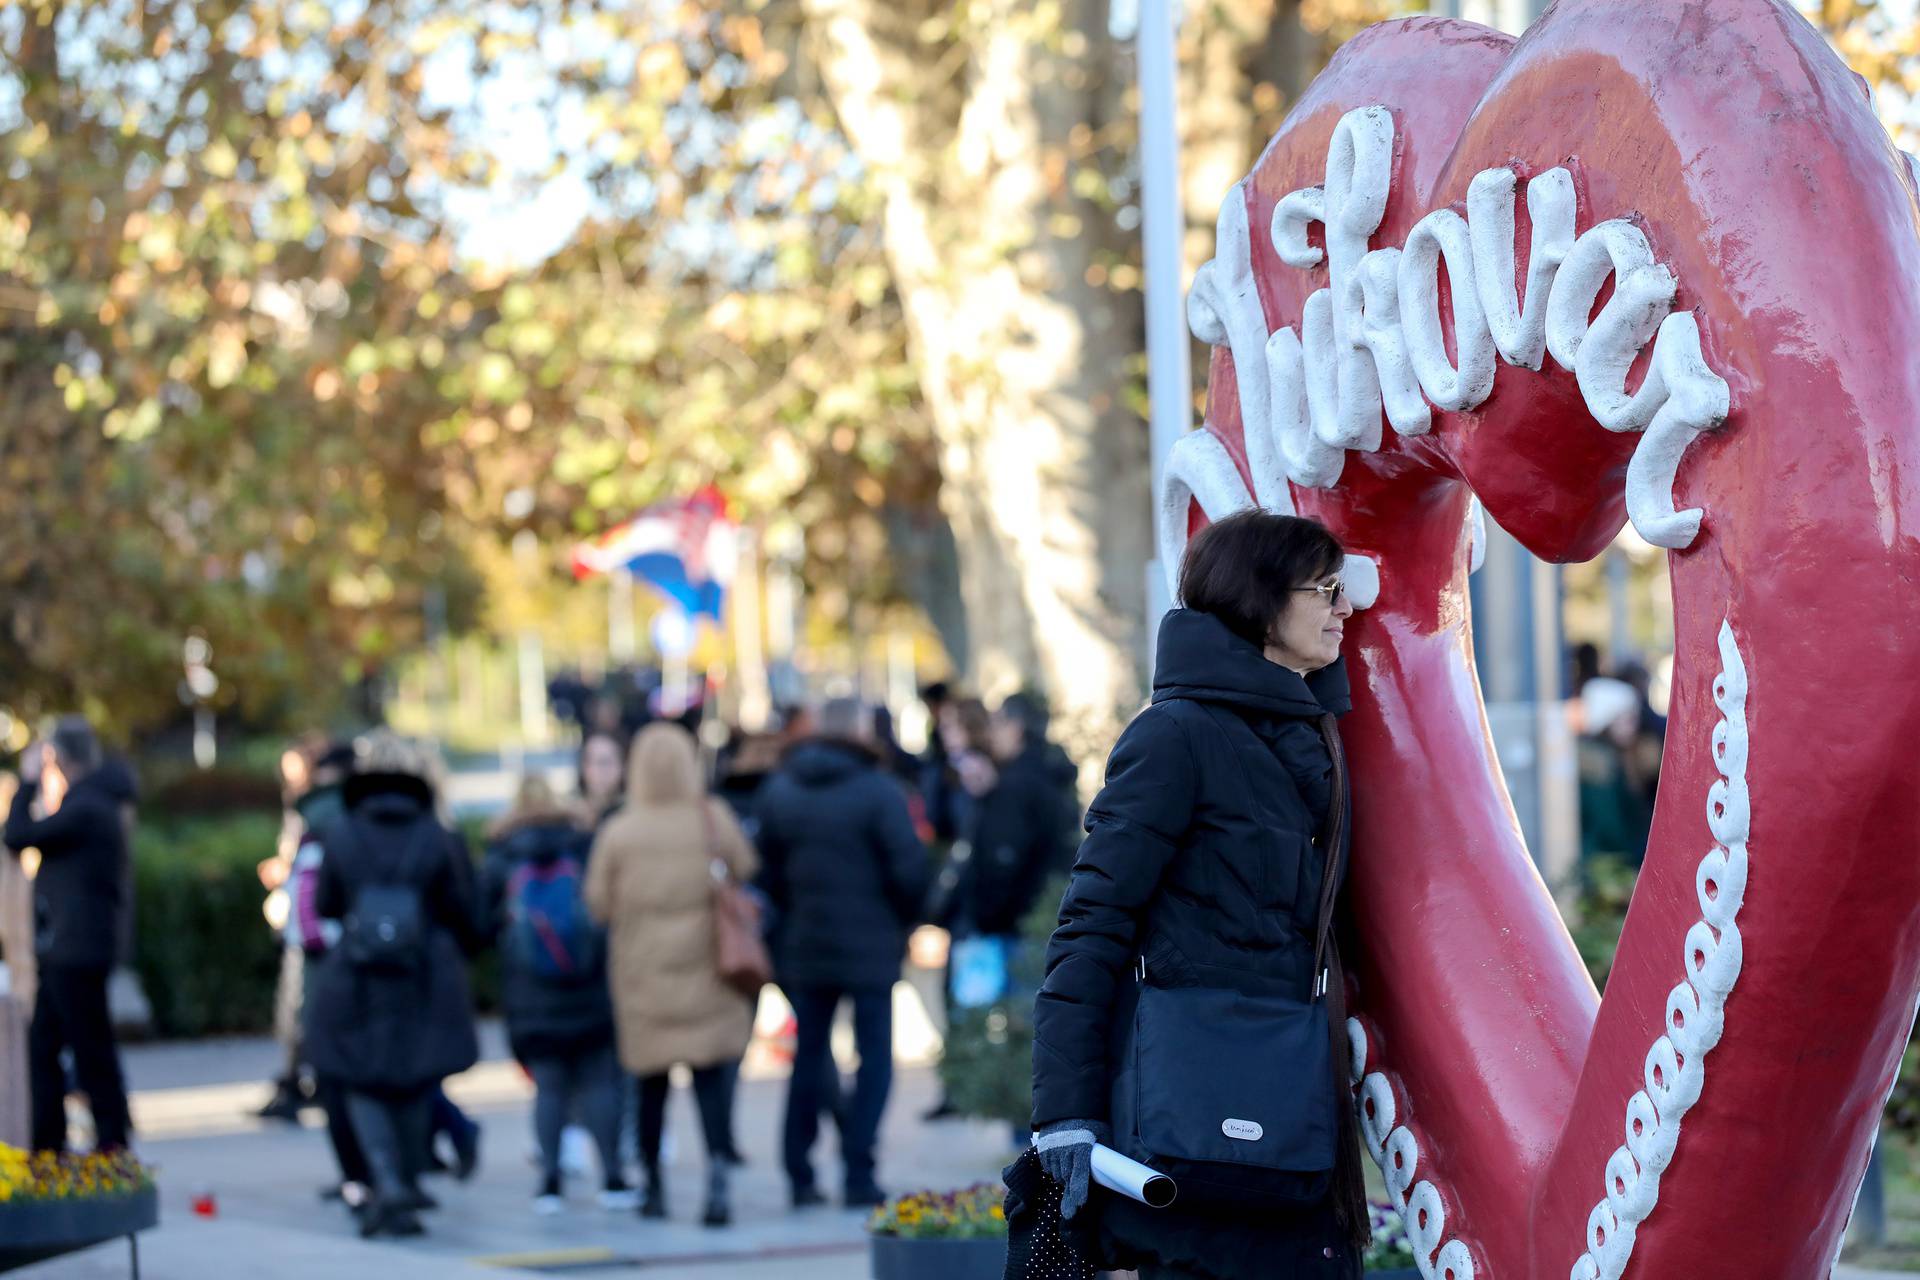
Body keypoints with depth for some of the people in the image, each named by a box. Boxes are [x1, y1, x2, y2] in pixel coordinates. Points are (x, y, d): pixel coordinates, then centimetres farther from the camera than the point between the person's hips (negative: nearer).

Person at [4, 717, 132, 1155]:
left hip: (76, 951, -10)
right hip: (65, 951, 10)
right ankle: (47, 1146, 16)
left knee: (91, 1050, -4)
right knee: (42, 1044, 13)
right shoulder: (91, 803, 15)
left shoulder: (85, 808, -17)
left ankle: (113, 1143, 0)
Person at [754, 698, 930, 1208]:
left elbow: (767, 870, 4)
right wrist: (904, 922, 3)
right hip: (869, 949, -4)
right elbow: (910, 869, -14)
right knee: (874, 1058, 3)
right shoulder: (878, 792, -11)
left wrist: (792, 916, 14)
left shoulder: (778, 791, 4)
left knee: (808, 1056, 13)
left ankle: (800, 1176, 12)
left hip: (802, 949, 5)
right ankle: (859, 1175, -4)